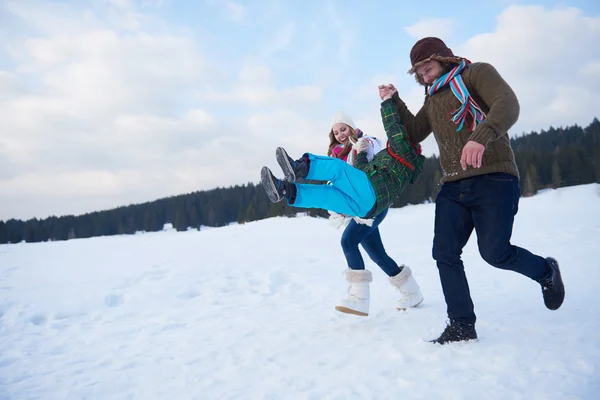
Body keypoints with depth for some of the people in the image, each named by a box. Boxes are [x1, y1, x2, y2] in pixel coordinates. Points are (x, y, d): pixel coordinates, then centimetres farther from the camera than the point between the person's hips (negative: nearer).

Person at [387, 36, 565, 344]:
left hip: (493, 179, -7)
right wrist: (395, 102, 8)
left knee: (495, 252, -12)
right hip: (453, 186, 7)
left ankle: (545, 271, 20)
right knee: (444, 253, -2)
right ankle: (462, 325, 9)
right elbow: (414, 134, 20)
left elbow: (508, 105, -18)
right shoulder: (432, 99, 21)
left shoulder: (477, 74, -1)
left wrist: (480, 137, -37)